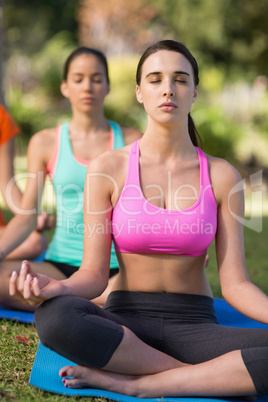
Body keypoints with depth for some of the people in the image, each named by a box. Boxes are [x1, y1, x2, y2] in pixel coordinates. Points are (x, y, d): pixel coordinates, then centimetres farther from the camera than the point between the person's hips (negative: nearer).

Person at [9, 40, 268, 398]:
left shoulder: (221, 176, 1)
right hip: (124, 323, 0)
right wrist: (54, 288, -26)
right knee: (54, 317, -35)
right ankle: (212, 375, -18)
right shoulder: (107, 169, -1)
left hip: (194, 326, 1)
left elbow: (235, 284, -1)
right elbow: (94, 275, -4)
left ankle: (129, 383, -21)